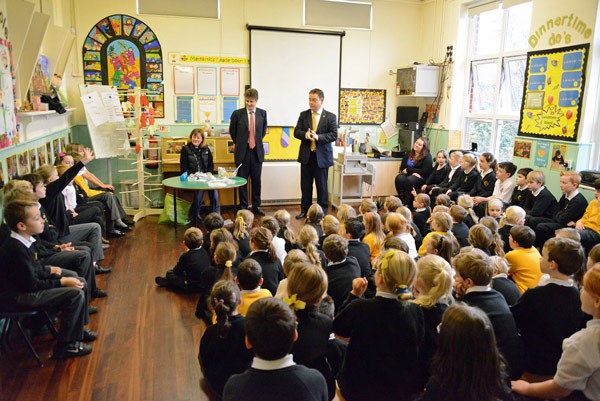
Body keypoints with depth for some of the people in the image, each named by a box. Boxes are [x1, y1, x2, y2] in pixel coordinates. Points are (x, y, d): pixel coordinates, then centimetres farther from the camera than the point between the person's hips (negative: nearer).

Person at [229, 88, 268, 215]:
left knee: (256, 180, 8)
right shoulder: (237, 114, -4)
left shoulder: (262, 113, 4)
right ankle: (243, 206, 16)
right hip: (242, 152, -2)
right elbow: (232, 131, 8)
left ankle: (256, 206, 19)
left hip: (257, 151, 2)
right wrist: (239, 143, 12)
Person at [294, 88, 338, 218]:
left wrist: (318, 137, -23)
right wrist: (305, 134, -20)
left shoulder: (331, 117, -2)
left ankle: (322, 211, 17)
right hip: (306, 155, 3)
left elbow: (334, 135, -9)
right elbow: (296, 132, 2)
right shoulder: (303, 115, 7)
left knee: (321, 185, 6)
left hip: (322, 156, -3)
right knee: (305, 185, 9)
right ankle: (305, 209, 21)